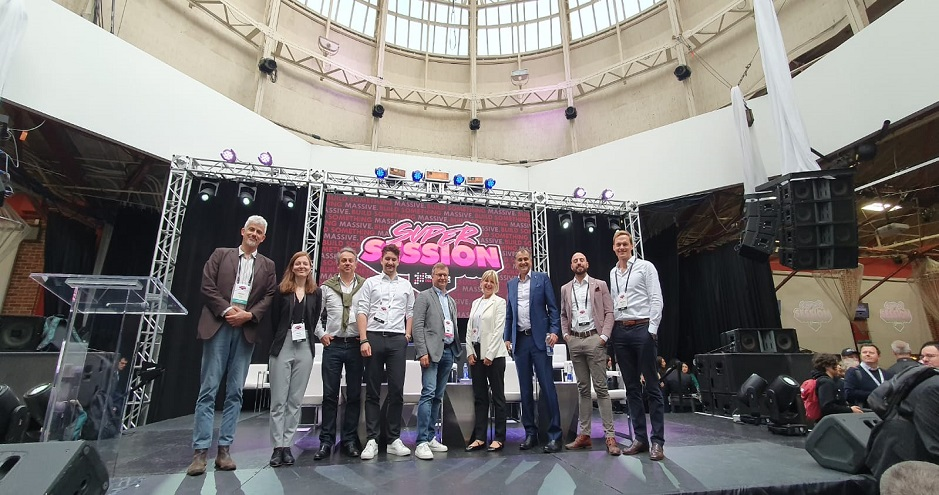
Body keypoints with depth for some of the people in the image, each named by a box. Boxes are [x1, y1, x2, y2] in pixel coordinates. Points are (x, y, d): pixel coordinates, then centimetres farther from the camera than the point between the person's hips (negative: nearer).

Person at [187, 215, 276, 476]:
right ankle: (200, 451, 4)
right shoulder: (221, 254, 12)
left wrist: (249, 314, -9)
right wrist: (226, 310, -10)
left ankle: (224, 450, 8)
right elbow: (207, 286, 2)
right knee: (208, 389, -2)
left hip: (247, 330, 2)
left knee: (235, 392, 3)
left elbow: (269, 297, 6)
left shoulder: (267, 265, 15)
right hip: (218, 326, -1)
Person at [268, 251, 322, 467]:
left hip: (305, 348, 2)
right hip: (282, 346, -1)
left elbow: (315, 319, 9)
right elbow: (275, 319, 4)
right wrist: (281, 338, 3)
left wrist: (305, 334, 0)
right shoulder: (282, 290, 4)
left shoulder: (315, 292, 8)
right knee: (279, 399, 1)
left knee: (295, 400, 6)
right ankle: (277, 446, 10)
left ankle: (287, 445, 15)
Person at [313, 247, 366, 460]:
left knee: (354, 395, 6)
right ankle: (326, 441, 15)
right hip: (332, 345, 1)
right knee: (330, 395, 5)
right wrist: (321, 334, 1)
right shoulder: (326, 287, 6)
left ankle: (350, 440, 17)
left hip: (356, 345, 0)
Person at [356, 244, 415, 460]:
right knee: (373, 391, 4)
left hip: (397, 339, 2)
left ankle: (394, 439, 11)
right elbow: (362, 312, 1)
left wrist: (408, 334, 2)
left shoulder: (406, 285, 14)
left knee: (397, 391, 2)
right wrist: (364, 340, -8)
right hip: (374, 337, -1)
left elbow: (410, 312, 16)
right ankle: (372, 440, 10)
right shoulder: (370, 282, 8)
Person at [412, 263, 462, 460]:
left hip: (448, 351, 7)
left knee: (438, 396, 9)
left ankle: (431, 437, 17)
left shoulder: (451, 301, 20)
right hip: (432, 351, -7)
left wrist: (457, 350, 12)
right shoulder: (424, 296, 0)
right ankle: (421, 442, -10)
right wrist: (423, 352, -16)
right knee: (428, 393, -13)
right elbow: (417, 326, -8)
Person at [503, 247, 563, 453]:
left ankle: (554, 436, 4)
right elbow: (509, 313, 15)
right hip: (520, 340, 4)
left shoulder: (542, 278, 4)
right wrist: (507, 337, 9)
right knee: (525, 389, 9)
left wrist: (554, 331, -10)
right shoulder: (511, 284, 14)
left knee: (547, 387, -3)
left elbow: (552, 307, 0)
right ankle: (530, 433, 19)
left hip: (539, 338, -4)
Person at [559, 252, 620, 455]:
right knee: (583, 389, 8)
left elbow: (609, 312, 0)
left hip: (594, 339, -3)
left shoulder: (599, 285, 5)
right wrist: (565, 334, 4)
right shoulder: (565, 289, 13)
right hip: (574, 341, 3)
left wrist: (604, 336, -10)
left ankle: (610, 436, 0)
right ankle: (584, 435, 13)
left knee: (601, 387, -5)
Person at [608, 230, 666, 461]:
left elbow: (656, 299, -5)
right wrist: (610, 329, 8)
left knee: (651, 386, -1)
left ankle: (657, 441, 6)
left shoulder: (645, 267, 2)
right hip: (620, 331, 5)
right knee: (632, 387, 8)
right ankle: (640, 438, 16)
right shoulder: (613, 273, 16)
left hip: (642, 328, -5)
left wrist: (652, 329, -12)